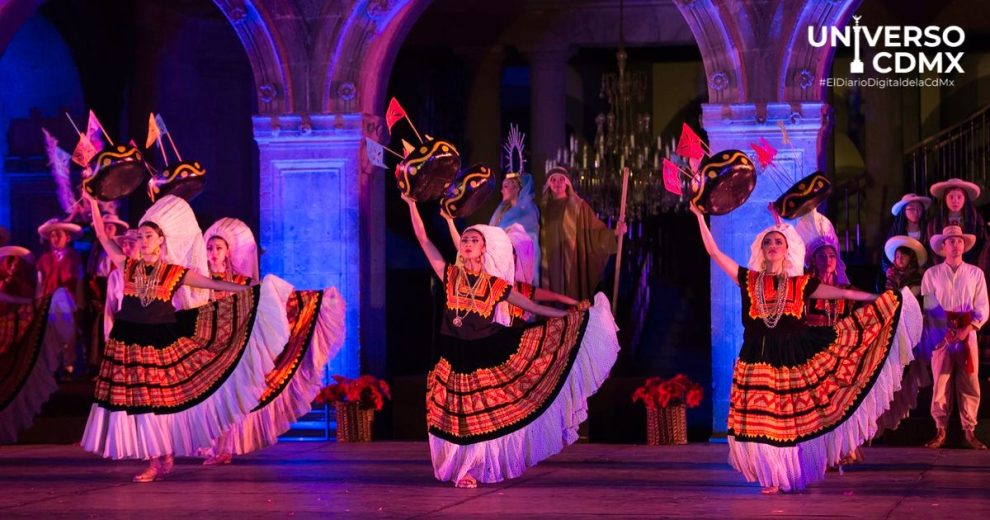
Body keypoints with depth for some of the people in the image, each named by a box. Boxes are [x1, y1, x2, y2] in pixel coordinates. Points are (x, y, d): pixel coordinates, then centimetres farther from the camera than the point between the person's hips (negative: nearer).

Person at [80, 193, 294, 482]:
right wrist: (93, 203, 13)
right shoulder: (128, 266, 5)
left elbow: (213, 284, 1)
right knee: (134, 401, 2)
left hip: (161, 343, -2)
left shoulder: (175, 273, 0)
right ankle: (160, 459, 10)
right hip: (127, 344, 2)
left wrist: (251, 290, -3)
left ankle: (161, 460, 11)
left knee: (157, 400, 0)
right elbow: (103, 237, 12)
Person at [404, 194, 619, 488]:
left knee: (484, 415, 6)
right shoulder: (449, 275, -1)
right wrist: (412, 205, -5)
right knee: (459, 415, 3)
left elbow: (534, 308, 7)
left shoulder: (496, 285, -1)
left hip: (490, 353, 0)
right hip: (456, 358, 0)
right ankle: (462, 469, 17)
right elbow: (423, 240, -1)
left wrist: (575, 315, 7)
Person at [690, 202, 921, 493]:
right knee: (762, 423, -3)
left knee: (794, 421, 3)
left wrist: (884, 300, 9)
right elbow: (714, 252, 6)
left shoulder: (800, 284, 8)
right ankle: (775, 478, 11)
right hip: (758, 360, 0)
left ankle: (792, 476, 16)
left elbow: (843, 293, 10)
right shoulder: (748, 279, 7)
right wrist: (700, 216, 3)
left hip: (793, 358, 0)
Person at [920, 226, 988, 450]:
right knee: (940, 385, -2)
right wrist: (946, 333, -10)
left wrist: (967, 329, -12)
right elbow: (928, 309, 2)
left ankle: (969, 432, 4)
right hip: (941, 337, -1)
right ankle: (940, 431, 4)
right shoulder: (932, 274, 6)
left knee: (970, 386, -1)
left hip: (967, 337, 1)